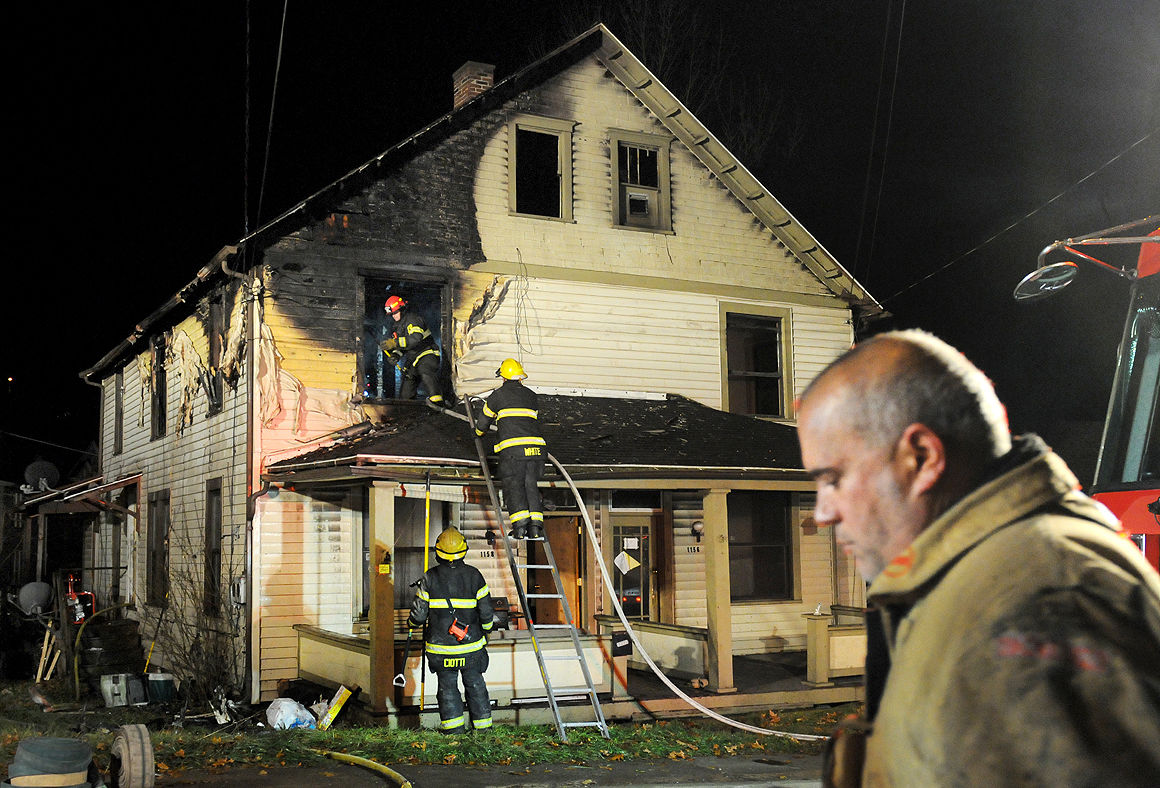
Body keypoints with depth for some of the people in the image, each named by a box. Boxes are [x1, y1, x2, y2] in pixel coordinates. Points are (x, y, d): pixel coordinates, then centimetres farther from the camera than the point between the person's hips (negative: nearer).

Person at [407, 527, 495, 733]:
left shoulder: (430, 577, -6)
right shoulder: (473, 575, -5)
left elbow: (419, 614, -3)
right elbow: (486, 612, -4)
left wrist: (411, 624, 19)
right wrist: (485, 629, 16)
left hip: (441, 646, -1)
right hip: (471, 646, 1)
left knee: (448, 687, 9)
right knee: (475, 685, 14)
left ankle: (454, 729, 6)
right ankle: (482, 727, 19)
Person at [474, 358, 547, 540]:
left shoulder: (498, 395, 10)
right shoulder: (532, 396, 21)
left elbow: (484, 418, 24)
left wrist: (480, 431, 47)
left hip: (512, 448, -4)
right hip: (535, 446, 4)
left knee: (513, 486, -3)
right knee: (531, 485, 8)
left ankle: (520, 527, -17)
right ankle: (535, 526, -5)